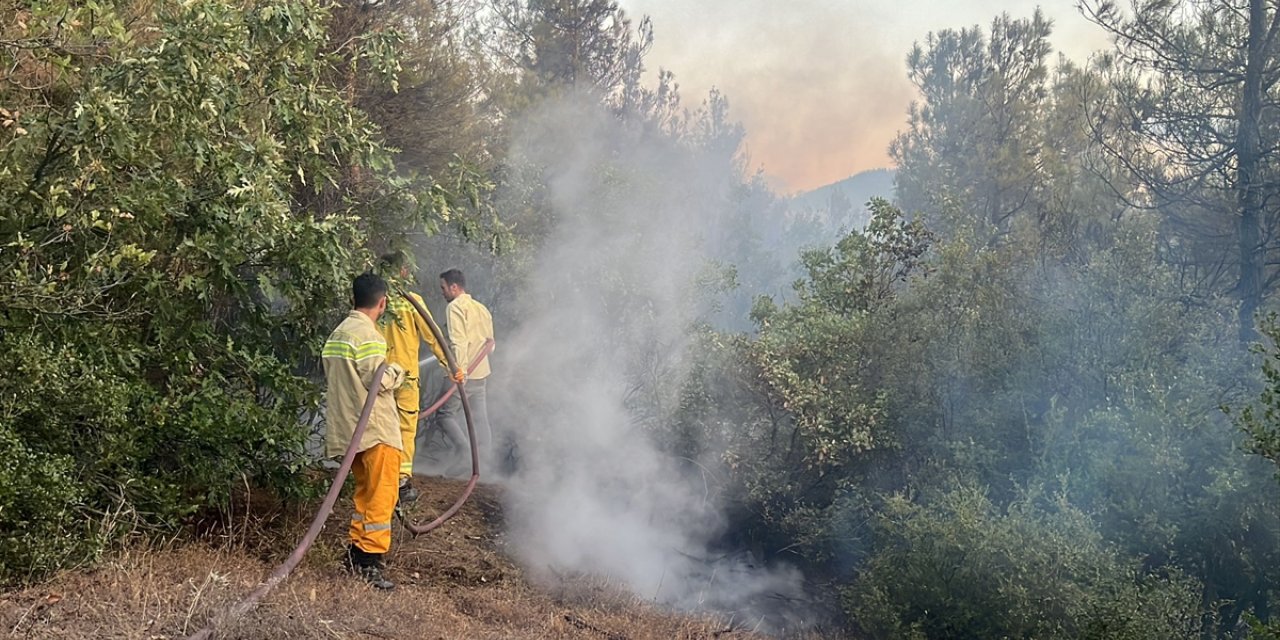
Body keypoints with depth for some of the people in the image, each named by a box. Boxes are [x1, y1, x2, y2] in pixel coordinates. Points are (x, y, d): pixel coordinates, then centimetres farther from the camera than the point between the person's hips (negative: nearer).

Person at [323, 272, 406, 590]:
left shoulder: (337, 333, 13)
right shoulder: (366, 334, -16)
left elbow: (331, 378, 16)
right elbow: (381, 381, -20)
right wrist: (397, 371, 1)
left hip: (349, 429, 9)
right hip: (375, 430, -9)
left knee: (365, 493, 19)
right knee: (381, 496, -5)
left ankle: (356, 551, 21)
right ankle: (370, 562, -6)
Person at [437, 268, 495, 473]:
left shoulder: (455, 307, -11)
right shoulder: (482, 308, 16)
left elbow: (458, 342, -20)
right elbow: (490, 342, 20)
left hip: (465, 373, -8)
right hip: (482, 372, 8)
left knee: (446, 414, -1)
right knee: (479, 417, 10)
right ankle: (483, 462, 12)